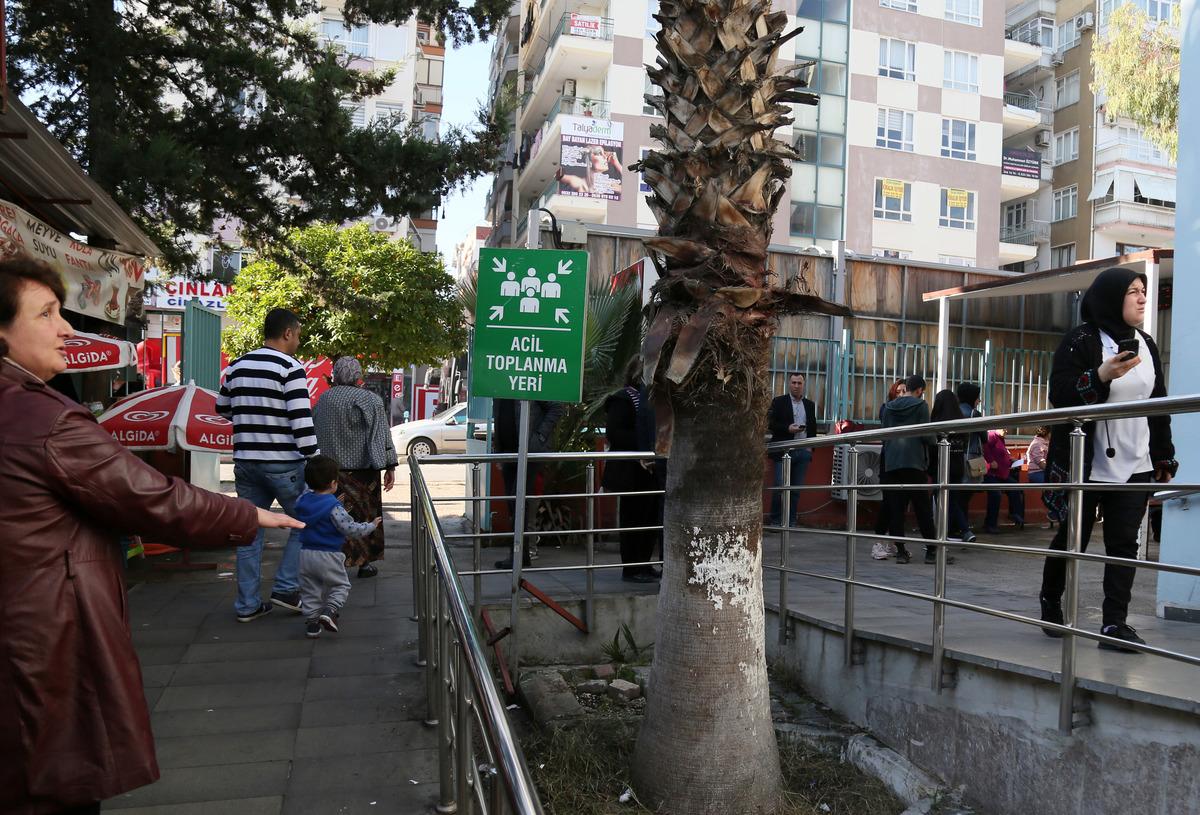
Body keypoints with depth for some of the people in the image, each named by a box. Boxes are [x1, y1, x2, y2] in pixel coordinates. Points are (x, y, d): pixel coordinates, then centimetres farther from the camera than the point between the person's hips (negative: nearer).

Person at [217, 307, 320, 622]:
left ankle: (247, 604, 15)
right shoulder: (290, 368, -11)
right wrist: (316, 462, -14)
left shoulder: (236, 366, 10)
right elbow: (301, 421, -17)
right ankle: (286, 588, 6)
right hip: (283, 463, -6)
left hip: (245, 462, 6)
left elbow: (222, 408, 22)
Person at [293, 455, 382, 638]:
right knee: (340, 585, 10)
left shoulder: (302, 500, 1)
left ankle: (311, 622, 13)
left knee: (309, 590, 15)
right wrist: (371, 526, -7)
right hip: (328, 555, -5)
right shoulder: (333, 507, -18)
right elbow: (350, 528, -19)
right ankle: (329, 611, -10)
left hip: (305, 553, 6)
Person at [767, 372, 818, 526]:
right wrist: (788, 428, -16)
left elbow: (813, 428, 18)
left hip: (803, 451, 4)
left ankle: (792, 521, 11)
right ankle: (776, 521, 4)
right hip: (784, 451, -4)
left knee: (797, 489, 5)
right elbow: (770, 424, -4)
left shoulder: (810, 405, 16)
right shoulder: (778, 402, 3)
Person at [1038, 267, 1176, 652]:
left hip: (1135, 465, 5)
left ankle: (1114, 624, 2)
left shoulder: (1146, 345, 11)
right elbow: (1059, 396, -14)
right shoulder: (1081, 341, -8)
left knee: (1124, 543, -1)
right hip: (1088, 463, -5)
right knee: (1072, 539, 7)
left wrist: (1164, 458, 13)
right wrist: (1102, 375, -28)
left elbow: (1159, 405, 14)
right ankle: (1050, 602, 28)